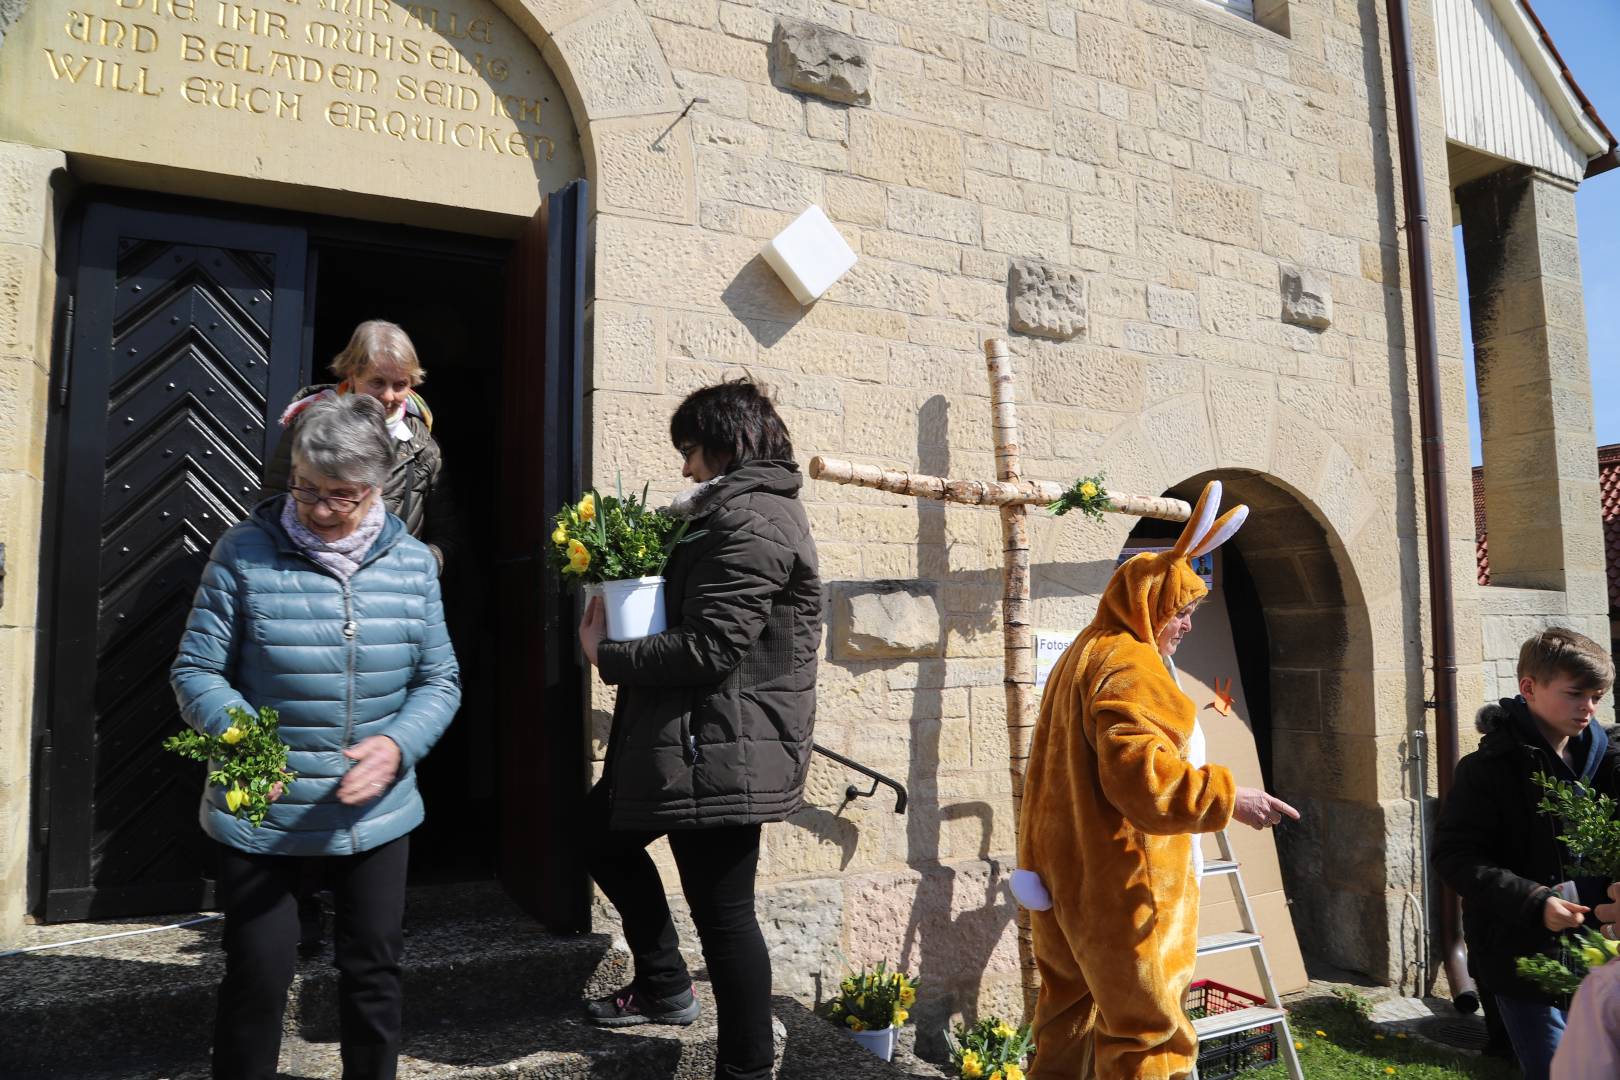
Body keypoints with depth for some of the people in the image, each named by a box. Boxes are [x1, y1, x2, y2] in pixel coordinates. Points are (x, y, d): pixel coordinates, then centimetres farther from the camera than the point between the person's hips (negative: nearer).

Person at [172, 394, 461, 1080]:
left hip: (376, 812, 3)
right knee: (257, 973, 9)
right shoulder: (245, 552, -10)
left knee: (373, 972, 16)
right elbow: (196, 670, -7)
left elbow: (439, 681, 0)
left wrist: (397, 745, -18)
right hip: (262, 812, -2)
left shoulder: (413, 563, -3)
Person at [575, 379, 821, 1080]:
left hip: (722, 751, -12)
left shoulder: (752, 524, -18)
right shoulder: (752, 509, 16)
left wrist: (608, 656, -11)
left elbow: (708, 648, -24)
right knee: (602, 830, 23)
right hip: (711, 741, 12)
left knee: (723, 913, -1)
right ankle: (665, 988, 34)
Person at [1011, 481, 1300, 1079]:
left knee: (1072, 1003, 19)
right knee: (1143, 1027, -2)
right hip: (1119, 880, -10)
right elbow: (1140, 775, -28)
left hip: (1067, 873, 10)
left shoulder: (1083, 655, 17)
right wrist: (1226, 797, -26)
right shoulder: (1129, 666, -17)